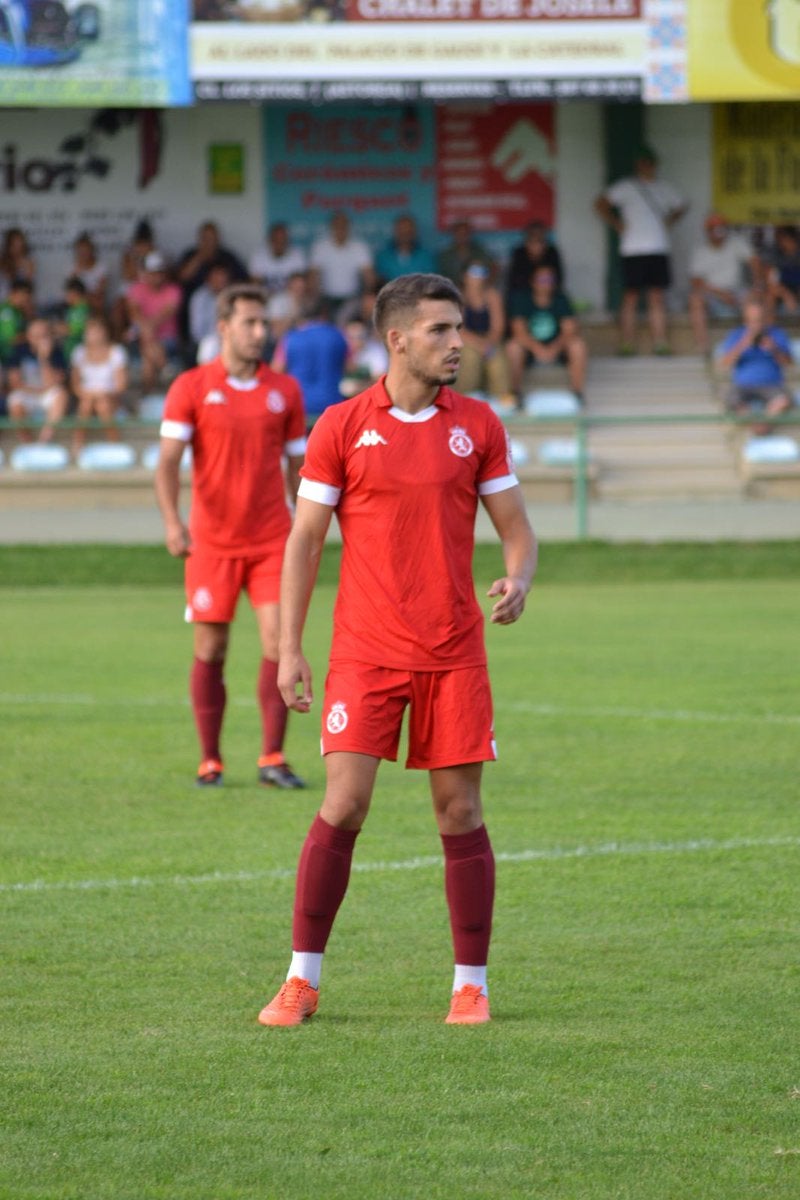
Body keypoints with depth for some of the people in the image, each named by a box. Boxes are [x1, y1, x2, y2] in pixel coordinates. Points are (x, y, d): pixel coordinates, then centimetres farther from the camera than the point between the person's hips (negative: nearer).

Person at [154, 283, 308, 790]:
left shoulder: (285, 390, 6)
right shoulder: (191, 387, -1)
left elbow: (298, 464, 13)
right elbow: (168, 461, -8)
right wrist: (172, 520, -23)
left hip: (272, 539, 1)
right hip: (211, 541, -1)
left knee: (280, 640, -10)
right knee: (211, 650, 2)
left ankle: (273, 758, -3)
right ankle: (210, 762, 13)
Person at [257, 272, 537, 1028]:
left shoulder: (477, 425, 6)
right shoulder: (342, 426, 0)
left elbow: (514, 526, 9)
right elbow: (304, 539, 3)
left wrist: (517, 581, -14)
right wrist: (289, 649, -2)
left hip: (454, 654, 2)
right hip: (365, 653, -2)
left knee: (460, 812, 2)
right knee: (343, 804, -7)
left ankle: (471, 986, 10)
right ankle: (302, 980, 2)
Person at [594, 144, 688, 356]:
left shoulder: (664, 189, 15)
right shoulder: (626, 187, 0)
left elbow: (680, 206, 32)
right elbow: (601, 204, -5)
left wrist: (669, 221, 15)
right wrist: (618, 225, -7)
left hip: (659, 250, 5)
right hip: (634, 251, -4)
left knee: (658, 299, 3)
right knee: (630, 298, -3)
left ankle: (660, 343, 4)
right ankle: (628, 344, -1)